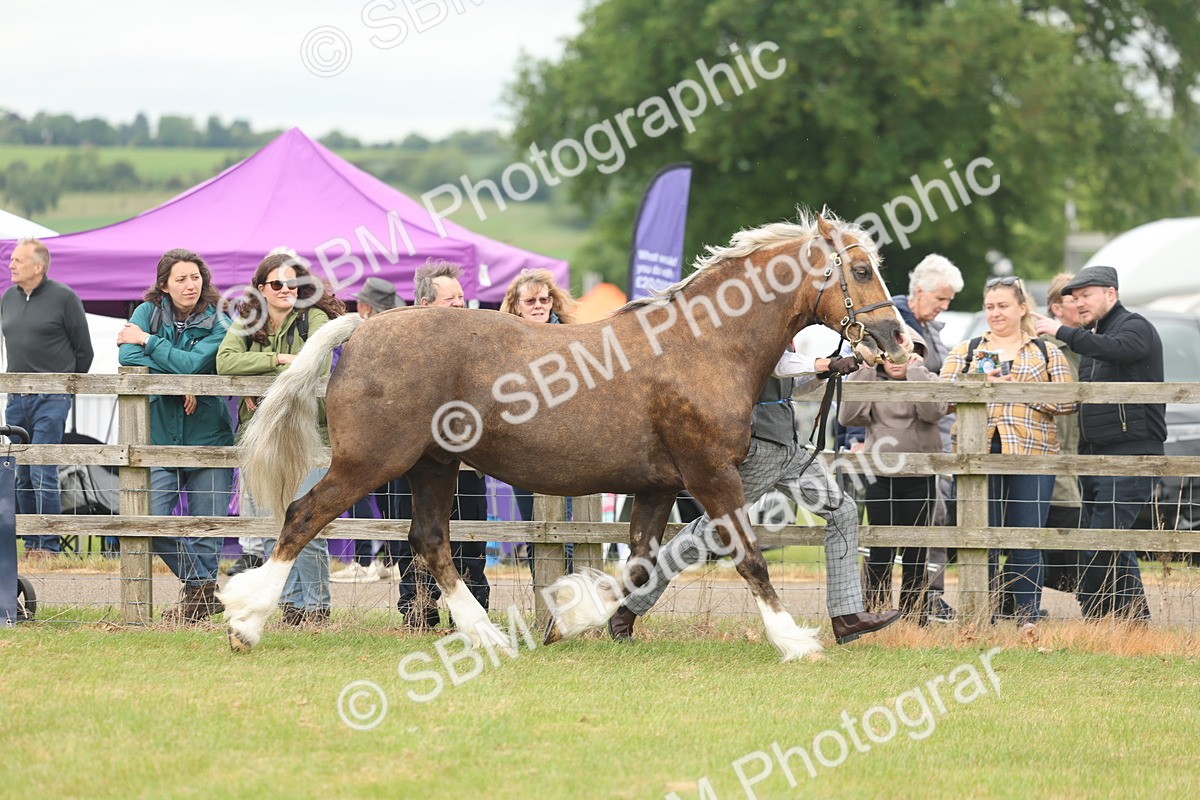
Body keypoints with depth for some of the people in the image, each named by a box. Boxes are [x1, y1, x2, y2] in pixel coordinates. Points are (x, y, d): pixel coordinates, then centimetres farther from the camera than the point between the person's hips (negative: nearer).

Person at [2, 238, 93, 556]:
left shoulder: (64, 298, -7)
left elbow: (84, 350, 1)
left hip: (51, 398, -6)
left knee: (43, 473, -12)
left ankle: (49, 545, -9)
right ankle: (31, 544, 13)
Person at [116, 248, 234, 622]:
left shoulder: (218, 324, -2)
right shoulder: (147, 313, 4)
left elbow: (194, 364, -18)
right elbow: (128, 357, -12)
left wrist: (147, 341, -11)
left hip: (207, 434, -1)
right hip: (159, 434, 1)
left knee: (205, 522, 2)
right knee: (153, 520, -10)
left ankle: (199, 594, 16)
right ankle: (202, 586, 5)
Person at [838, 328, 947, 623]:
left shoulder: (928, 381, 4)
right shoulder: (871, 383, 7)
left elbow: (933, 411, -16)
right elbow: (848, 416, -8)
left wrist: (916, 370, -14)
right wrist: (864, 372, -8)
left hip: (919, 479, -1)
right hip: (881, 479, 1)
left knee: (915, 553, 5)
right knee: (880, 551, -1)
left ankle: (915, 619, 9)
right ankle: (875, 615, 2)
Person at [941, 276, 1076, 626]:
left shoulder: (1047, 353, 13)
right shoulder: (964, 352, 16)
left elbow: (1067, 401, 2)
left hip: (1031, 453, -1)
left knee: (1026, 542, -2)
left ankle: (1027, 617, 4)